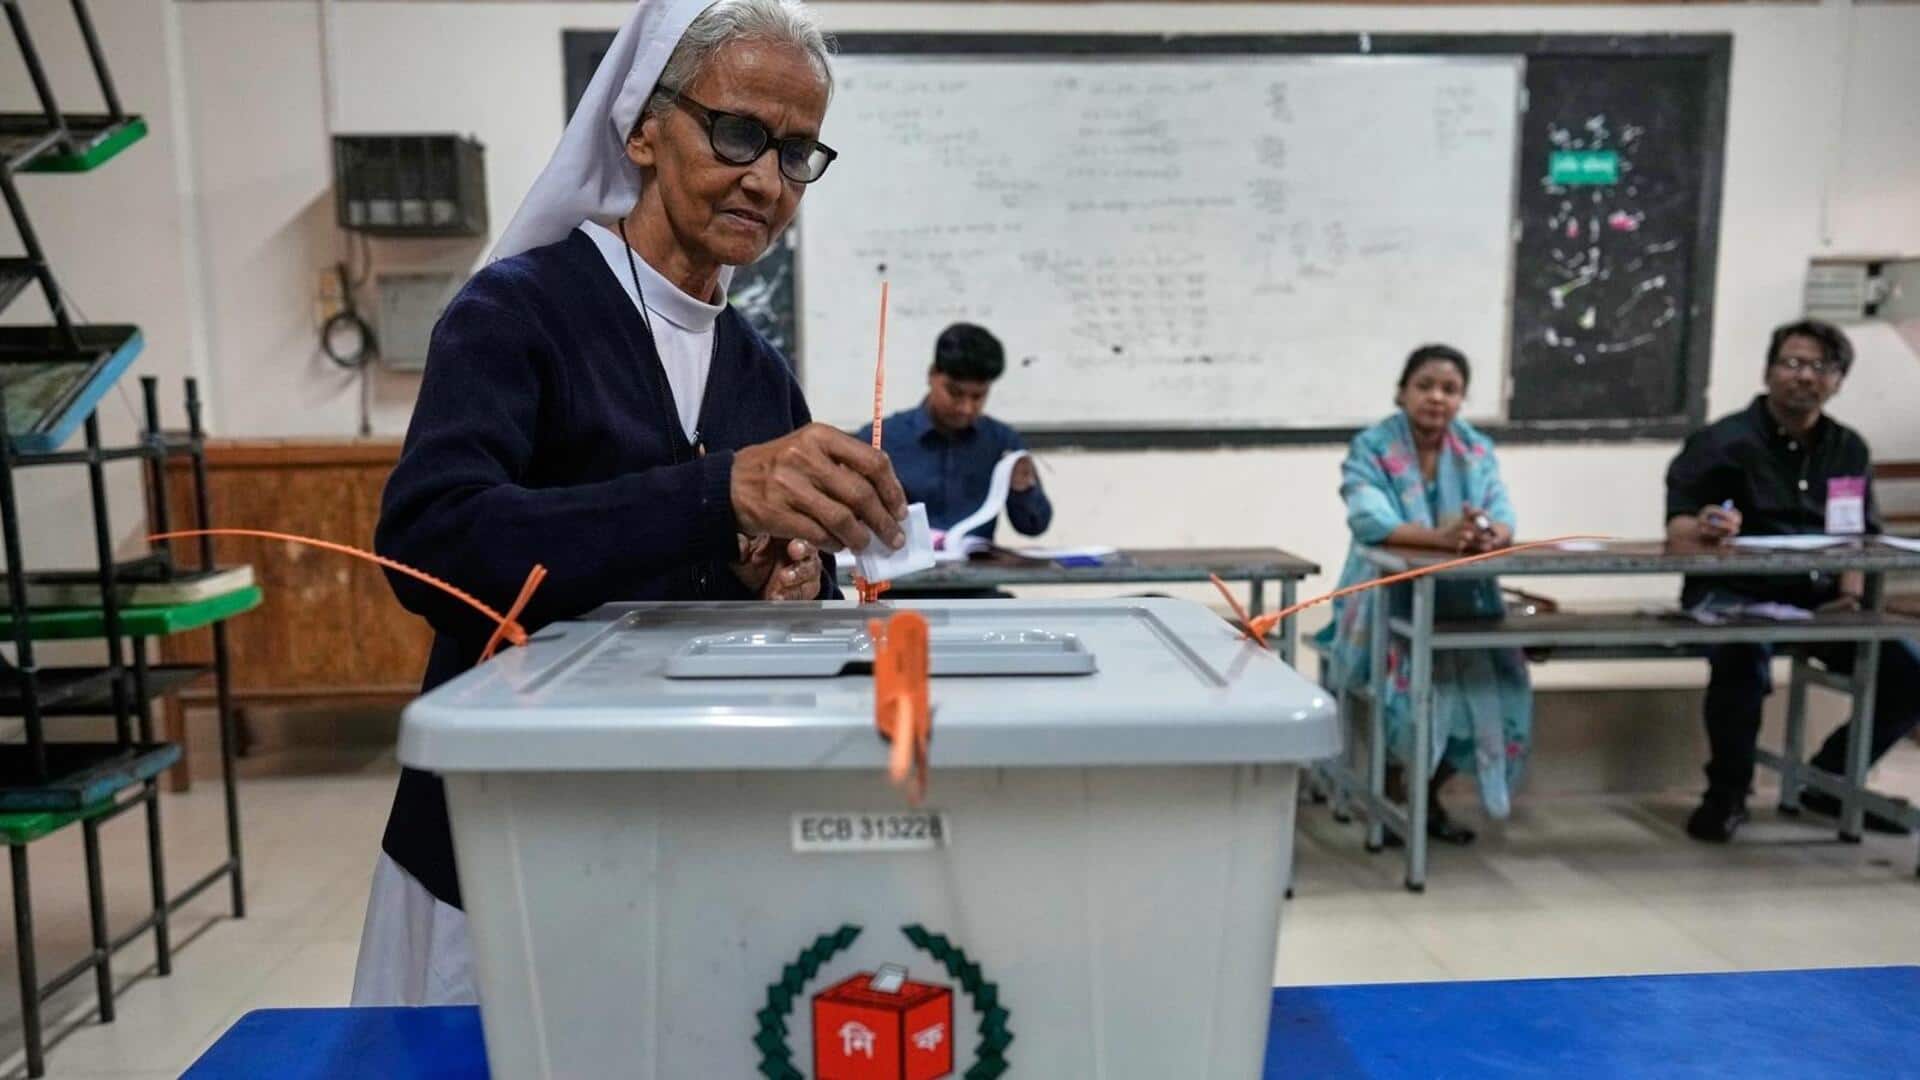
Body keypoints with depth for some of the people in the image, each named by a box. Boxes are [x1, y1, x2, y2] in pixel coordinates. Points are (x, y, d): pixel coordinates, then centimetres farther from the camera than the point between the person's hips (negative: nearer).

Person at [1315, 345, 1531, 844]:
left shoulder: (1478, 450, 7)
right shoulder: (1371, 447, -6)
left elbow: (1503, 517, -7)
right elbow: (1370, 521, -24)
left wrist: (1490, 534, -32)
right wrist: (1439, 536, -40)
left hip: (1462, 600, 4)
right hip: (1388, 600, -4)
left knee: (1489, 680, -13)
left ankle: (1428, 791, 12)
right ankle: (1393, 790, 1)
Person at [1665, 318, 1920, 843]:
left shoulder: (1849, 449, 12)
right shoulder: (1722, 442, -7)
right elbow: (1677, 529, -15)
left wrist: (1850, 595, -6)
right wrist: (1703, 527, -38)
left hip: (1817, 596, 6)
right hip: (1732, 593, -6)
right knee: (1745, 658, -37)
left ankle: (1830, 780, 19)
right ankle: (1726, 791, -10)